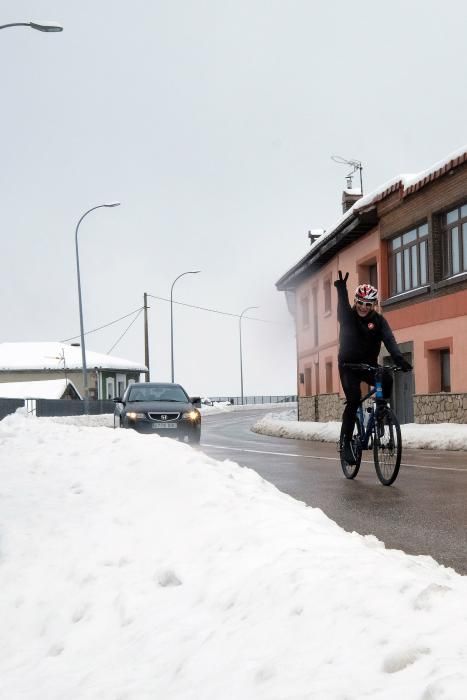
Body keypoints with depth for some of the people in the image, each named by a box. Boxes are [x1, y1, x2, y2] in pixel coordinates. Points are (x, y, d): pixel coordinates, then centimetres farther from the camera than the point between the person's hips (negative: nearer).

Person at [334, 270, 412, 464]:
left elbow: (389, 340, -22)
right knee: (353, 401, -19)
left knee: (387, 379, -28)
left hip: (369, 365, 2)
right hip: (349, 365, -2)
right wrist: (341, 289, -52)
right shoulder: (348, 316, -9)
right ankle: (346, 441, -10)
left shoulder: (379, 321, -6)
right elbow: (342, 307, -32)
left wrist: (399, 359, -40)